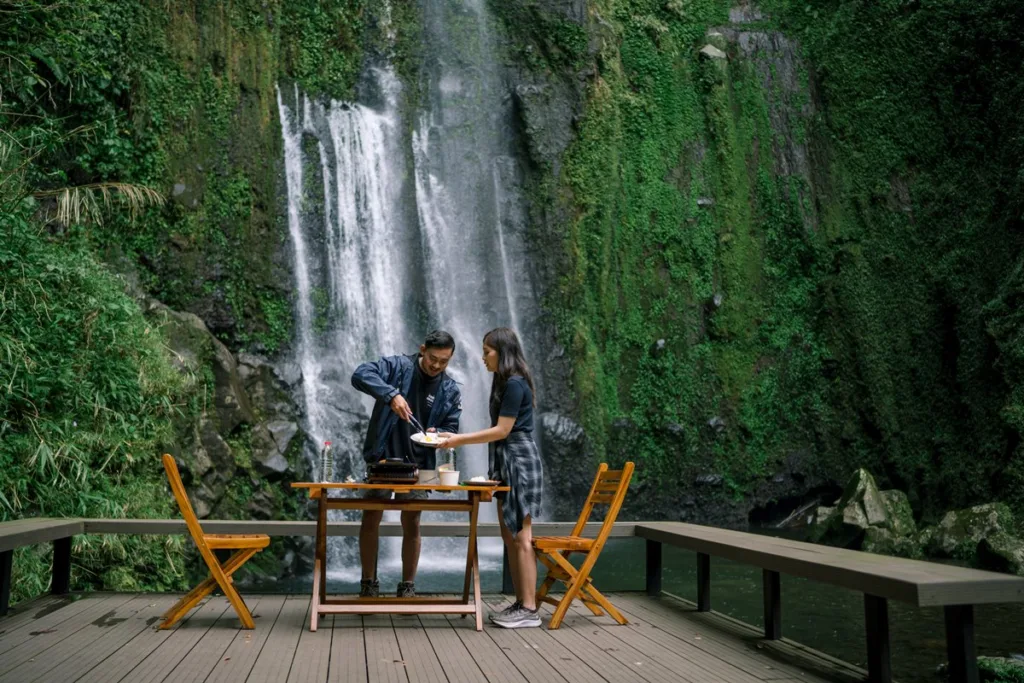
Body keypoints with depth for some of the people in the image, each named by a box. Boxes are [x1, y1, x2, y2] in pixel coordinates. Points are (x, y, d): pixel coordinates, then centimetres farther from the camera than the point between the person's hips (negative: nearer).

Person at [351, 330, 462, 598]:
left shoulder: (451, 391, 1)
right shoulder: (397, 365, -8)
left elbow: (450, 430, 6)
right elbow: (360, 374, -22)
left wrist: (437, 433, -18)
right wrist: (391, 394, -36)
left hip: (418, 463, 2)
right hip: (382, 457, -2)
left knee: (411, 523, 5)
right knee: (371, 517, 0)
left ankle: (408, 586, 18)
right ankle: (369, 583, 15)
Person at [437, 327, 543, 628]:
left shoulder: (515, 383, -14)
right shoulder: (505, 383, 16)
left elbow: (502, 430, -15)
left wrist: (460, 439, -11)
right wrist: (459, 439, 16)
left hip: (520, 461, -10)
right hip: (506, 462, 10)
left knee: (520, 536, -8)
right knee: (509, 536, 10)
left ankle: (529, 609, -3)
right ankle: (521, 602, 15)